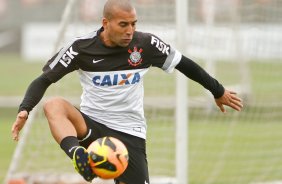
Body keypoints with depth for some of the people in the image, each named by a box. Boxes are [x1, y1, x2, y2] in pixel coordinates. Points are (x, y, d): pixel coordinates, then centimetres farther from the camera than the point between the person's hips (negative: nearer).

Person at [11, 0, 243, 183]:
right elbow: (45, 79, -6)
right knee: (53, 104, -32)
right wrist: (24, 110, -23)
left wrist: (219, 91, 17)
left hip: (129, 132, 1)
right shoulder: (82, 47, -8)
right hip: (90, 125, -1)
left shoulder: (146, 44, -5)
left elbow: (184, 64, 9)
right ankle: (79, 156, -57)